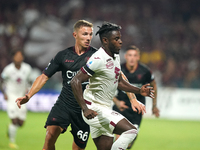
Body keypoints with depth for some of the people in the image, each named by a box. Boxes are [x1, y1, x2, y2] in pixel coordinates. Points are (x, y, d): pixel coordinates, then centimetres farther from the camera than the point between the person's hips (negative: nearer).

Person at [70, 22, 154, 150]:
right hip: (95, 110, -10)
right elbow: (76, 81, -23)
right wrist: (85, 109, -31)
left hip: (105, 110, 10)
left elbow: (119, 82, 25)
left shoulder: (115, 56, 11)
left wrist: (139, 91, 12)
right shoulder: (98, 59, -19)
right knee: (131, 131, -20)